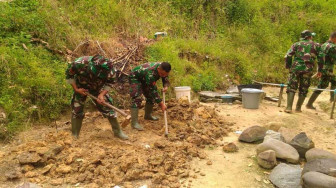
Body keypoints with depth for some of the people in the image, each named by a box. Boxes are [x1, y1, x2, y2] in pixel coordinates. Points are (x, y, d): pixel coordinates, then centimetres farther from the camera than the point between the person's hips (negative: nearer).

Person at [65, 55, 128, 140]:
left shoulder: (110, 71, -34)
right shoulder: (80, 63, -36)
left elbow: (110, 83, -12)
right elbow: (69, 74, -16)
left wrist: (102, 94, -24)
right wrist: (76, 89, -19)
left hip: (98, 88, 0)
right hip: (81, 87, 0)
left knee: (107, 107, -4)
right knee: (77, 109, 1)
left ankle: (117, 131, 12)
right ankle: (74, 135, 19)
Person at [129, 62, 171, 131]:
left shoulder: (163, 69, -20)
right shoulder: (150, 73, -41)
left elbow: (166, 80, 0)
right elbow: (153, 90, -36)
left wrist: (165, 86, -23)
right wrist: (161, 104, -32)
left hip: (144, 78, 8)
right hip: (135, 77, -8)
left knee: (151, 96, 8)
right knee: (137, 99, -20)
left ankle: (148, 115, 28)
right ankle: (134, 122, -19)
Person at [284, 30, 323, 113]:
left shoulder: (296, 44, 12)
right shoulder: (316, 45, 13)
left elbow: (287, 56, 2)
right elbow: (320, 59, 7)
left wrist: (288, 66, 12)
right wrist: (319, 70, 16)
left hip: (296, 68, 0)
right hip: (307, 69, 0)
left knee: (291, 88, 3)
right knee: (303, 90, 11)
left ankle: (289, 107, -6)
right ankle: (298, 108, 15)